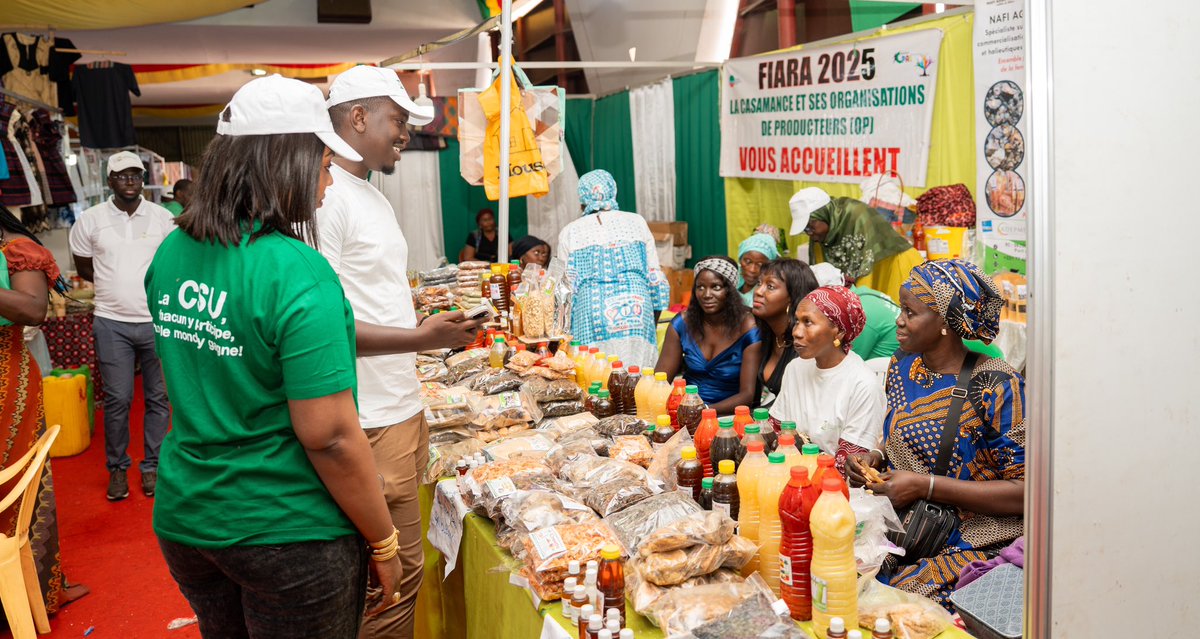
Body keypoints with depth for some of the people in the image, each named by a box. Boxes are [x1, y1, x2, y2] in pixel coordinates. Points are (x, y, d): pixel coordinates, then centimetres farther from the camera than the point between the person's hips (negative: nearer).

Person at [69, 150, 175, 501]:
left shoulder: (163, 217, 0)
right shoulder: (90, 220, 1)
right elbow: (84, 268, 11)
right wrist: (116, 282, 6)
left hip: (158, 321, 0)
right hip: (112, 323, 0)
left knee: (158, 397, 7)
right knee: (117, 399, 4)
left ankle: (152, 465, 19)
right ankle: (117, 468, 19)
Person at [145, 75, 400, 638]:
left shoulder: (171, 254, -1)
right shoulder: (297, 274, -24)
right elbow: (329, 438, -23)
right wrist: (383, 544, -13)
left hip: (184, 519, 7)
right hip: (287, 537, -7)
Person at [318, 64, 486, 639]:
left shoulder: (373, 197, 18)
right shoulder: (326, 197, -15)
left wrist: (436, 324, 13)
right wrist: (420, 338, -24)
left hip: (404, 411, 10)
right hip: (372, 424, -9)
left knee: (401, 568, 16)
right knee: (393, 576, -1)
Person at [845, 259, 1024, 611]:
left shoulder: (996, 387, -15)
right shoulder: (903, 366, 7)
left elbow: (1025, 492, -16)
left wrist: (926, 486, -20)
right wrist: (875, 458, 0)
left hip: (970, 543, -6)